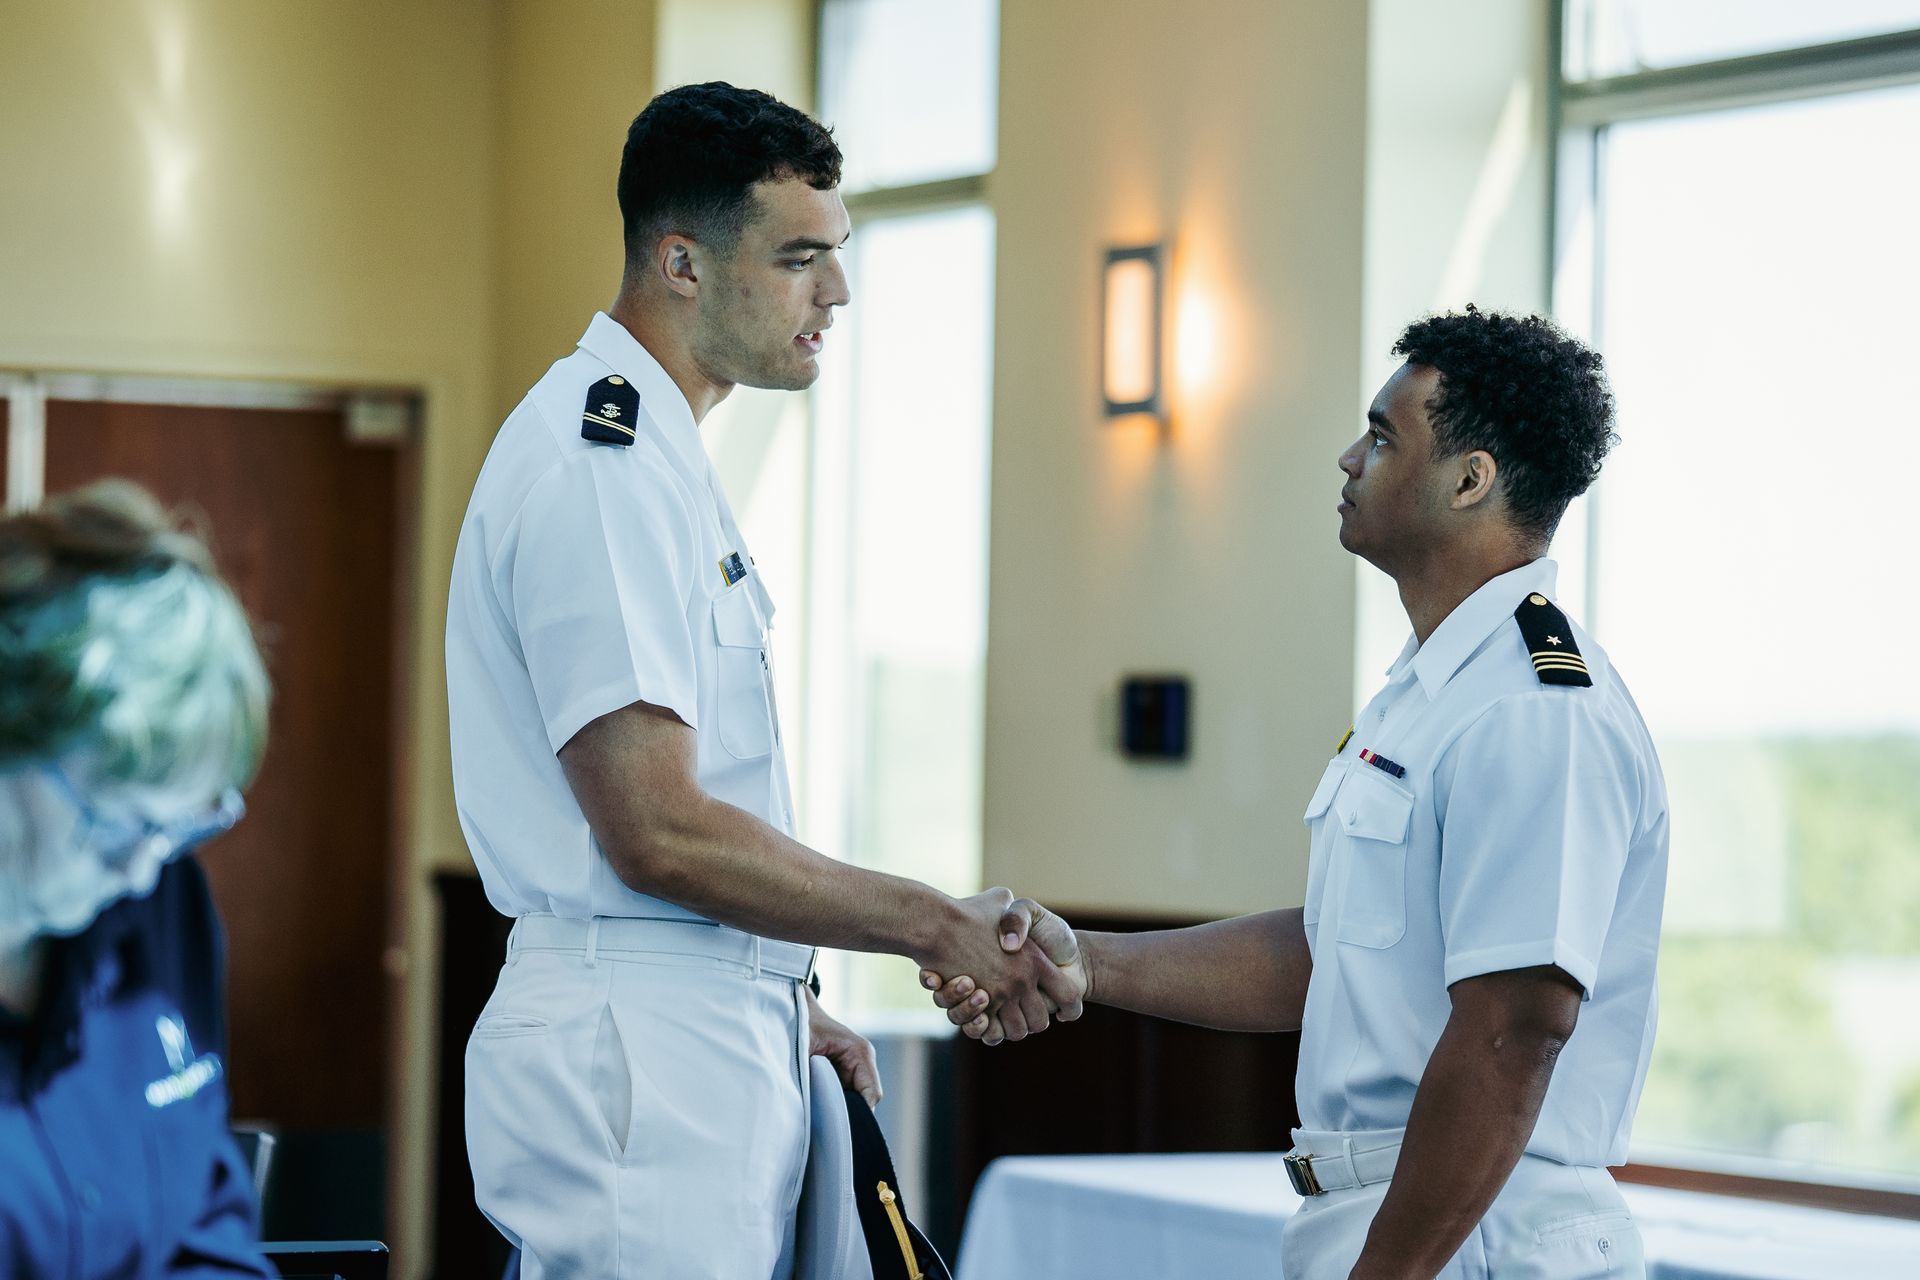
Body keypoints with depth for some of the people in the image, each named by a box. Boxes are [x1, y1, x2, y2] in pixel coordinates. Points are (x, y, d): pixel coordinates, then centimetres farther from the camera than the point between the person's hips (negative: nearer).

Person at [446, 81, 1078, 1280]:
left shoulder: (654, 455, 18)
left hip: (708, 1040, 10)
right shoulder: (600, 469, -15)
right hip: (635, 1053, -10)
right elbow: (658, 834, -21)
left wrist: (776, 1002, 17)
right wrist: (936, 926, -14)